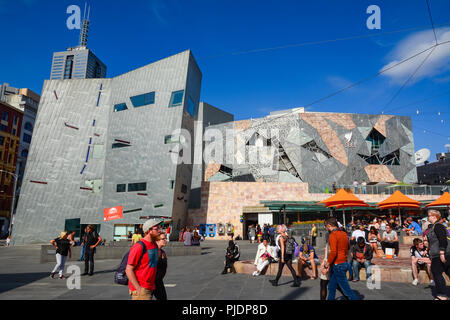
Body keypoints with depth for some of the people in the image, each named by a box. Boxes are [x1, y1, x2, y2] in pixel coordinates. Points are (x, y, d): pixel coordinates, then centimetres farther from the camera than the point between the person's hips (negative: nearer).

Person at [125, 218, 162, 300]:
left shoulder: (154, 245, 8)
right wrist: (139, 289, -20)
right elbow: (129, 270, -18)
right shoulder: (139, 247, -18)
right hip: (141, 289, -8)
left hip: (150, 288, 8)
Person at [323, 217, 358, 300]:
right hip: (344, 263, 9)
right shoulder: (344, 233, 9)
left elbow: (333, 252, -25)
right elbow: (348, 247, 23)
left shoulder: (333, 235, -18)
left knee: (346, 289, 0)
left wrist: (327, 264, -16)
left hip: (338, 265, -9)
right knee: (331, 287, 16)